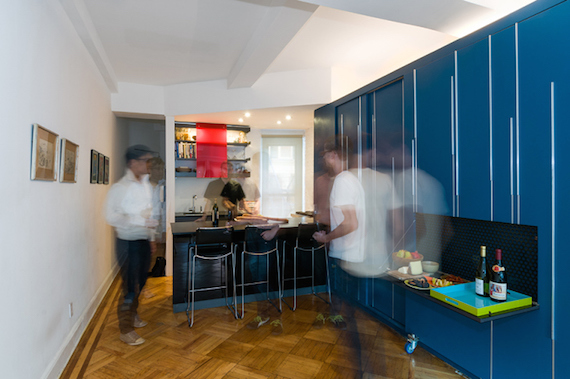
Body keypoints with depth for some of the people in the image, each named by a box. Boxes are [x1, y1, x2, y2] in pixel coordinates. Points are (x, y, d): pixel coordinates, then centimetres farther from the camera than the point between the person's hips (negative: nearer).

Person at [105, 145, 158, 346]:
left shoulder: (146, 184, 9)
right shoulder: (120, 187, -14)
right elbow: (111, 216, -19)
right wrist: (141, 221, -26)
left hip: (144, 241, 7)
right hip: (129, 242, -7)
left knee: (140, 282, 20)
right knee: (130, 287, 1)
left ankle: (132, 314, 42)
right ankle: (126, 330, 19)